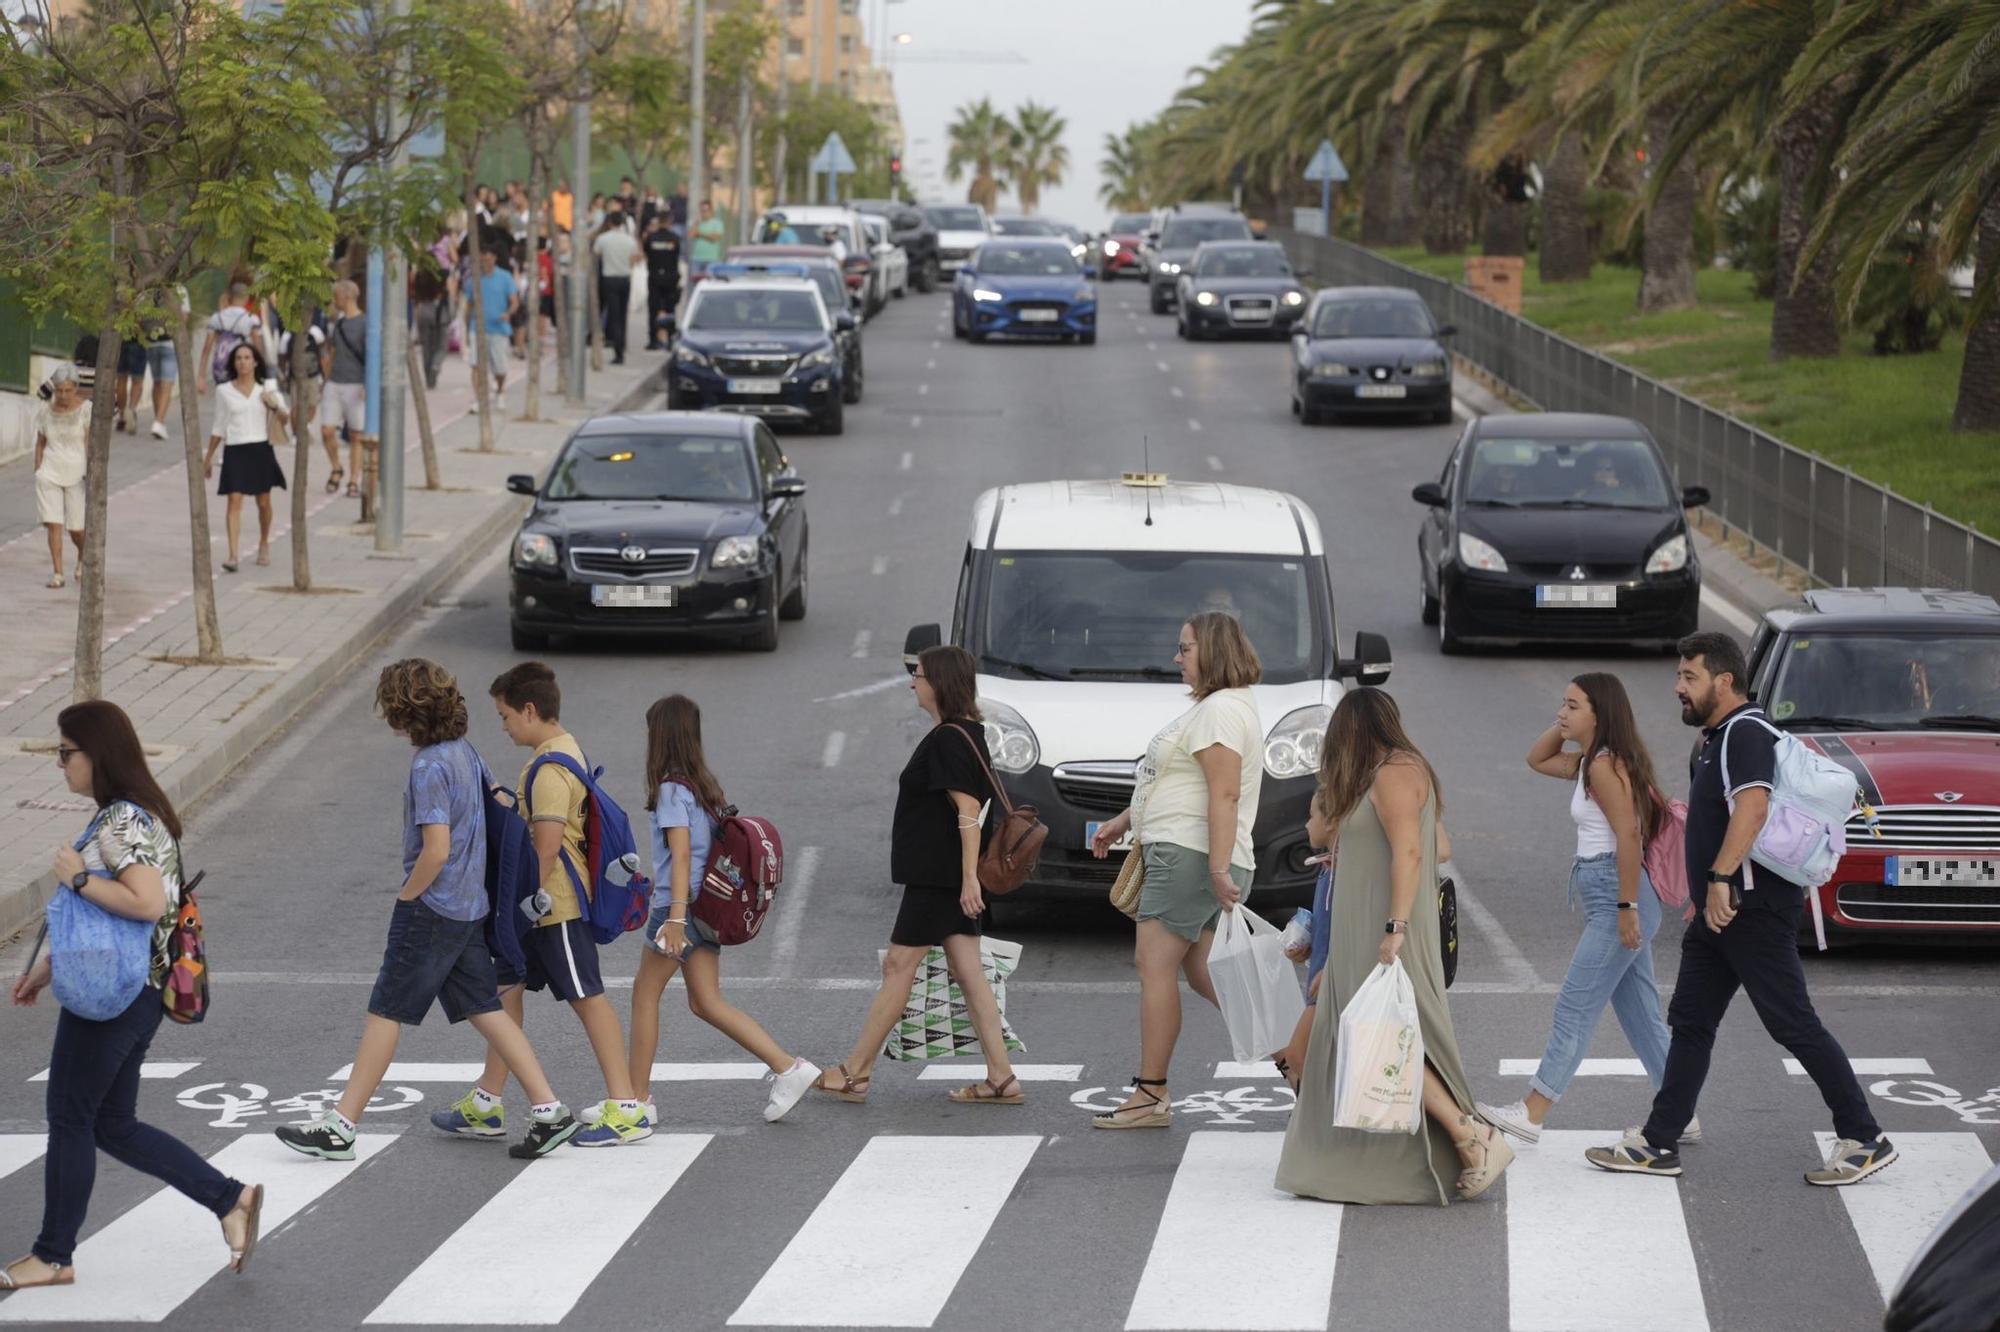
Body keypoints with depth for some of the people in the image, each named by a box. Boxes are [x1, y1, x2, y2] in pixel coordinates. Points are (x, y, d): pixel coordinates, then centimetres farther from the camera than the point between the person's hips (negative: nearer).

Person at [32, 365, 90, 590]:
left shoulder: (86, 409, -9)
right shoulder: (45, 409, 2)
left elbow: (90, 444, -11)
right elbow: (40, 443, 11)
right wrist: (37, 472, 8)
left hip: (77, 474, -2)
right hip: (50, 473, 2)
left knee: (75, 527, 4)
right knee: (54, 524, -7)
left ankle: (83, 555, 36)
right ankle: (57, 573, -3)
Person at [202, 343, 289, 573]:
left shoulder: (268, 388, 5)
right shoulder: (224, 391, 5)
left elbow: (285, 420, 7)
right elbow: (218, 427, 14)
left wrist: (275, 406, -14)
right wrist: (209, 457, 16)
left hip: (261, 450, 1)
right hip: (235, 451, -1)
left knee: (263, 502, 10)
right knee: (234, 500, -13)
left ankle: (264, 544, 36)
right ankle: (233, 555, -18)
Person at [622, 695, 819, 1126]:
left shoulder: (671, 789, -13)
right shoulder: (705, 784, 12)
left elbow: (681, 854, -20)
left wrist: (675, 917, -24)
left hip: (682, 905, -8)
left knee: (645, 992, 5)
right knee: (706, 1002, 7)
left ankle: (638, 1099, 10)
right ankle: (787, 1068, -3)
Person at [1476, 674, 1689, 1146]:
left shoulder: (1606, 765, -14)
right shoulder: (1588, 762, 15)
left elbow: (1628, 834, -22)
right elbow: (1537, 759, 30)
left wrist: (1627, 907, -25)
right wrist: (1562, 727, 12)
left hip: (1616, 894, -10)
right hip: (1613, 899, 10)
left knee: (1575, 1006, -9)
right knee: (1641, 1013, 11)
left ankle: (1532, 1114, -9)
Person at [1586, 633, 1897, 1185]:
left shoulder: (1745, 733, -16)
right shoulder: (1713, 737, 17)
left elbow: (1752, 807, -32)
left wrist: (1720, 880, -36)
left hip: (1754, 907, -11)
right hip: (1720, 909, 11)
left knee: (1794, 1024, -7)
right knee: (1690, 1022, 11)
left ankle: (1864, 1141, -1)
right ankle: (1657, 1144, 14)